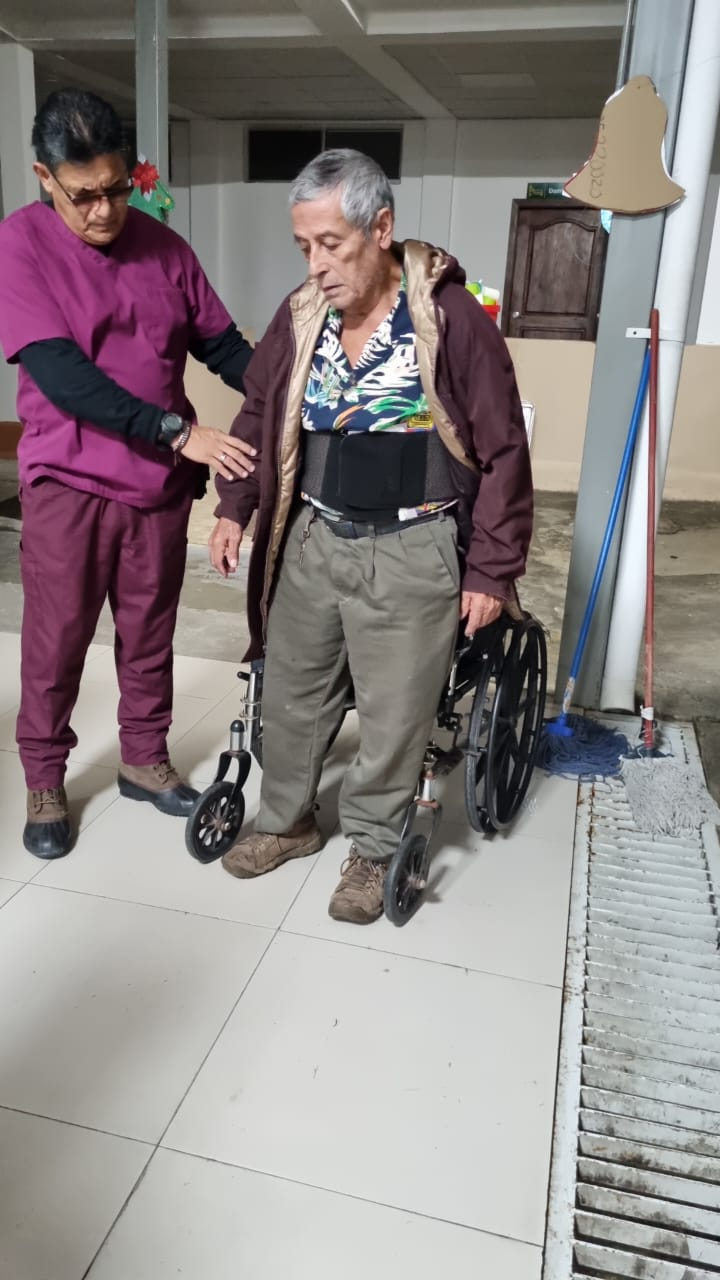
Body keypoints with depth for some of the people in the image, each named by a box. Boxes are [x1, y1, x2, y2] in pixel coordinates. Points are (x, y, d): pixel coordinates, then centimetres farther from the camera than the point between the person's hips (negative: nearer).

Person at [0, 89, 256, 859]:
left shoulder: (163, 246, 5)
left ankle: (144, 761, 32)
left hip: (162, 480, 4)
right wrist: (180, 433, -26)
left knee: (150, 634, 14)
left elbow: (221, 343, 8)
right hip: (68, 482, -3)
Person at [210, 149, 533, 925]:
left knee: (395, 713, 4)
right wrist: (233, 508, 2)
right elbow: (258, 417, 14)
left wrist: (492, 570, -9)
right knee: (291, 692, 15)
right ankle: (286, 821, 38)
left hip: (411, 553, -4)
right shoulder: (300, 316, 2)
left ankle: (373, 847, 28)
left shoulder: (451, 318, -12)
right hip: (313, 540, 5)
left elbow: (502, 453, -9)